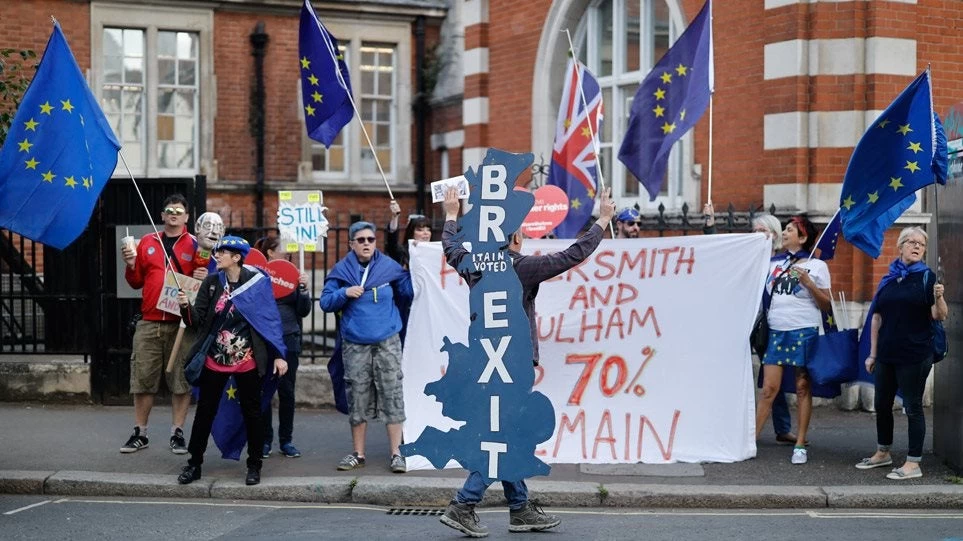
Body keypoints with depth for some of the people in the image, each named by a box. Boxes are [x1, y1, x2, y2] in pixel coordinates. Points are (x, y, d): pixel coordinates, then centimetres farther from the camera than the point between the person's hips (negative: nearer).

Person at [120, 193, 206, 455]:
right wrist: (131, 265, -2)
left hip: (181, 323, -2)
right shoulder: (147, 242, 13)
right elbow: (136, 281, 17)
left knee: (181, 380, 1)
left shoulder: (195, 245, 5)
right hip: (149, 322, 3)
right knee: (142, 379, 5)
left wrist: (204, 278, -16)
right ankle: (140, 433, 15)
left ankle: (177, 433, 10)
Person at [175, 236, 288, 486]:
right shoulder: (211, 283, 2)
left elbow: (271, 320, -4)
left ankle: (254, 465, 19)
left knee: (251, 413, 7)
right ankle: (194, 463, 17)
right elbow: (196, 322, -1)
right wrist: (186, 307, -21)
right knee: (204, 412, 7)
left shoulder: (257, 282, -6)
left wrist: (278, 355, -8)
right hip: (214, 362, 2)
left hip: (247, 363, -2)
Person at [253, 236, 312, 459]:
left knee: (286, 390, 4)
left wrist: (304, 289, -6)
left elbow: (303, 311, 9)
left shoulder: (292, 275, 10)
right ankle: (265, 440, 13)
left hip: (288, 339, 3)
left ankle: (286, 440, 13)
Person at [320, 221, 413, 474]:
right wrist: (344, 293, -14)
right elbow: (325, 302, 3)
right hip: (355, 345, 1)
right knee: (358, 399, 7)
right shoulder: (341, 270, 4)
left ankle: (396, 453, 3)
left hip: (387, 342, -1)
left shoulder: (390, 266, 2)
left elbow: (408, 294, 7)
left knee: (392, 396, -3)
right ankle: (358, 454, 18)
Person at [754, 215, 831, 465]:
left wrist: (809, 283, -14)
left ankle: (800, 445, 8)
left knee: (803, 388, 2)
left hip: (804, 331, -3)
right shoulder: (774, 263, 13)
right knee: (768, 388, -2)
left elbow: (826, 305, 1)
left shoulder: (817, 266, 2)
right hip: (776, 331, 3)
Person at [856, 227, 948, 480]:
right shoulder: (888, 280, 9)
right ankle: (883, 453, 31)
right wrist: (873, 354, 10)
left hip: (914, 356, -5)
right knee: (882, 404, 14)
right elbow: (877, 318, 12)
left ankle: (913, 463, 4)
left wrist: (938, 298, -30)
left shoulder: (926, 277, -3)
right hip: (887, 354, 5)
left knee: (912, 407, -1)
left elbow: (939, 316, -9)